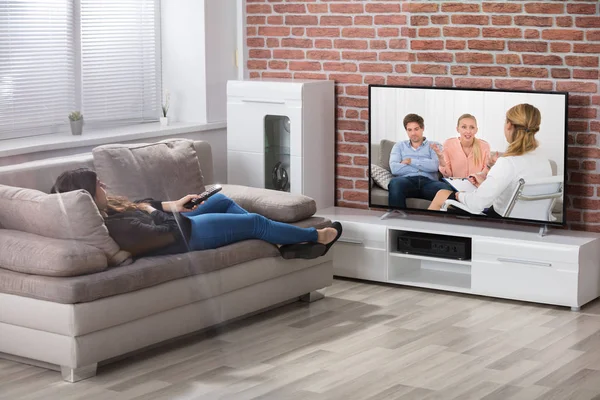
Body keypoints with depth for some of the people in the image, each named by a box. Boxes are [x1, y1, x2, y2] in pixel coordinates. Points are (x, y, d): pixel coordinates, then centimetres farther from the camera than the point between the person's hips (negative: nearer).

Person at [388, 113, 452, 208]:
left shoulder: (433, 146, 22)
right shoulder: (399, 146, 24)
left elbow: (435, 166, -1)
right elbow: (394, 168, 3)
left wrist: (410, 161, 3)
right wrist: (424, 166, 3)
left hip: (428, 181, 0)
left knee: (446, 188, -37)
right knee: (395, 183, -39)